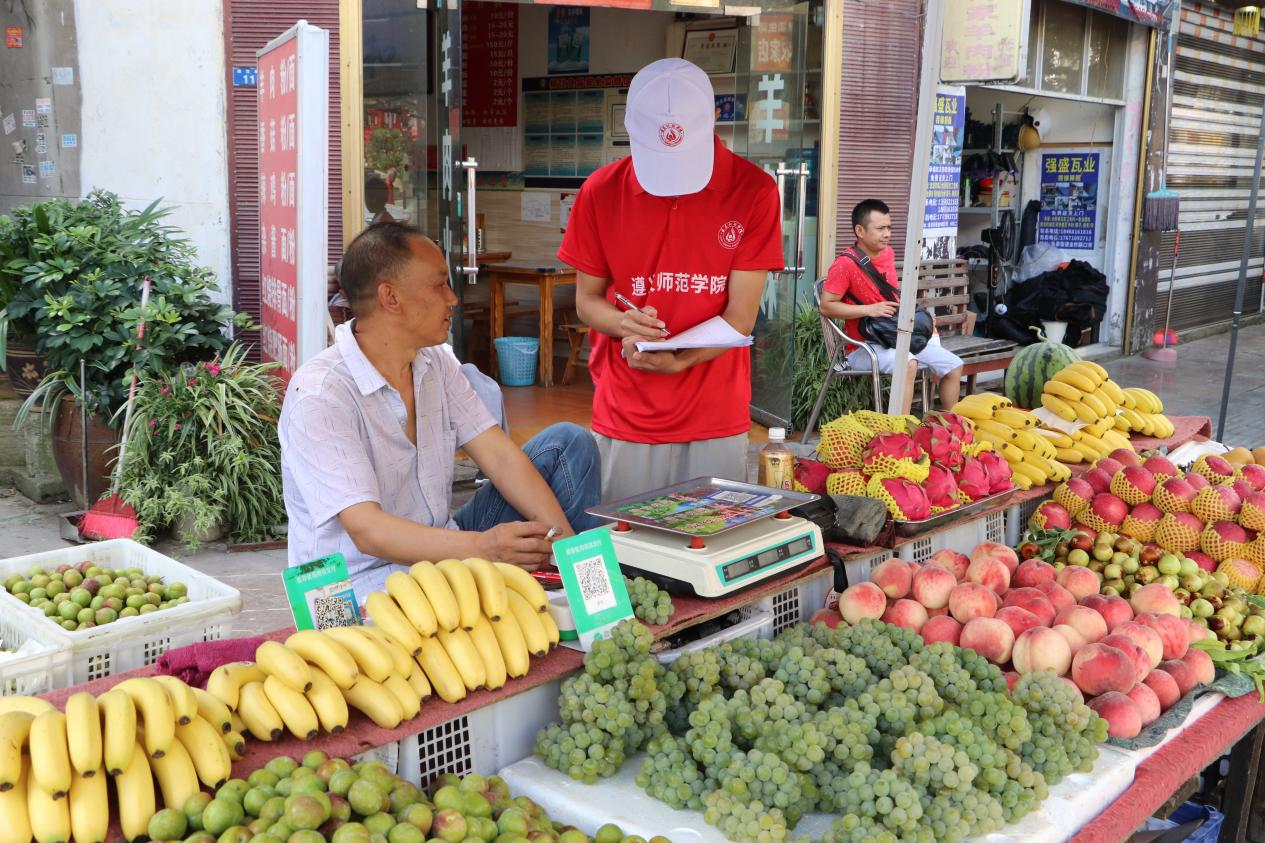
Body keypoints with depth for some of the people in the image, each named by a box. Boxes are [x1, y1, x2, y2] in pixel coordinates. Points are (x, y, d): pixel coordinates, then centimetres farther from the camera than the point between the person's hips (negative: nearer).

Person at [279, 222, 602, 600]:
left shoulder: (437, 364, 4)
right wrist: (479, 548, -44)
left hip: (443, 549, 9)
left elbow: (500, 456, -2)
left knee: (569, 443, 2)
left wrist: (563, 537, -18)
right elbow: (367, 531, -29)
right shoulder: (318, 395, -21)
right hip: (367, 578, -8)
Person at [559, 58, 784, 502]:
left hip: (716, 420, -1)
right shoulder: (601, 192, -1)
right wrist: (624, 323, -16)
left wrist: (677, 360, -22)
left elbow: (740, 317, -7)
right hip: (624, 419, 1)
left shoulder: (753, 191, -6)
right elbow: (587, 299, 6)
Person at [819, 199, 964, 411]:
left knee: (954, 365, 3)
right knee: (908, 364, -36)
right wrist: (869, 309, -23)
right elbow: (826, 306, -19)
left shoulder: (888, 253, 10)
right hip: (864, 346, -8)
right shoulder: (845, 264, -15)